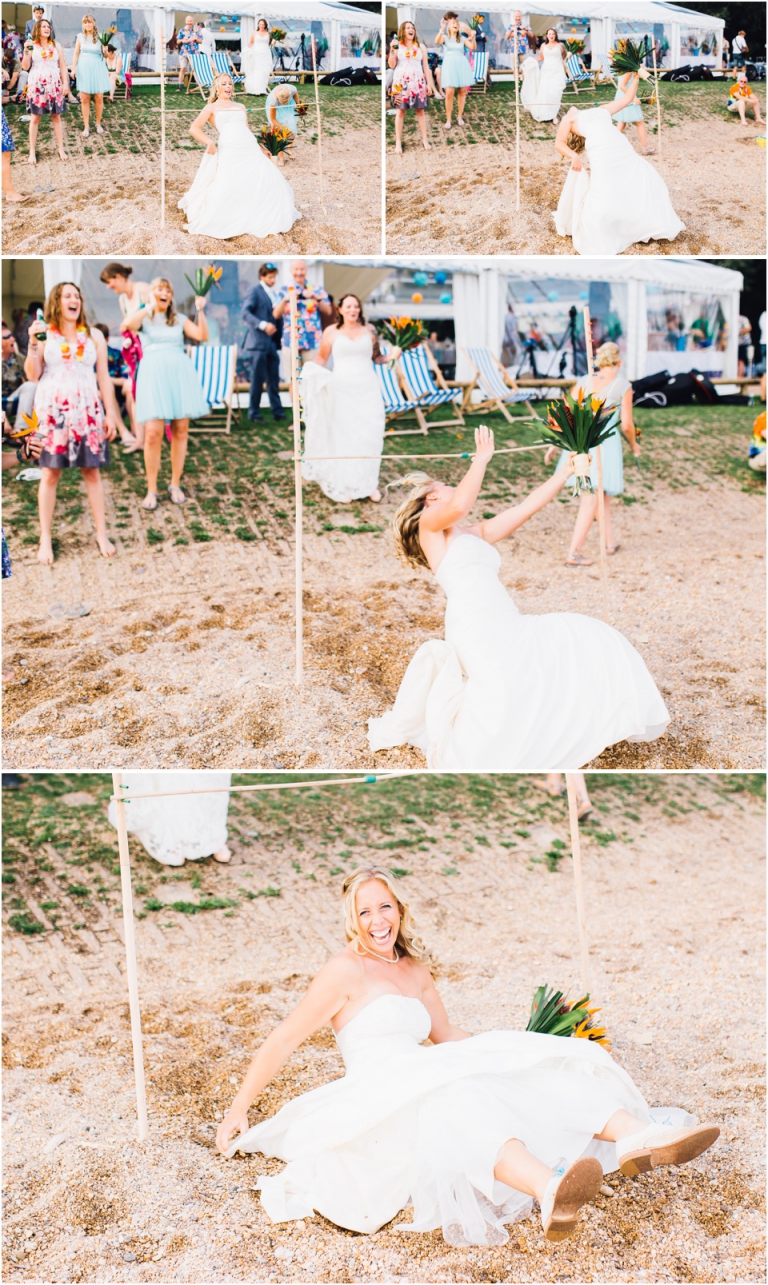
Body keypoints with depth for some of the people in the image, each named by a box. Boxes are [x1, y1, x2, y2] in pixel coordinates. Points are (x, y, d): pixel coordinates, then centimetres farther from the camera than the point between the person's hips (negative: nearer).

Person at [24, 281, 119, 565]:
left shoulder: (93, 335, 8)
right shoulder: (43, 333, 4)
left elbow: (104, 377, 7)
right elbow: (32, 376, -1)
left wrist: (111, 413, 2)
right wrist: (33, 344, -14)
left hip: (87, 411, 2)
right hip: (52, 411, -1)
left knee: (92, 471, 1)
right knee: (50, 473, -1)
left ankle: (102, 535, 8)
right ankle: (45, 539, 3)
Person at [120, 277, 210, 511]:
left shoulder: (179, 320, 20)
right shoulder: (144, 318, 13)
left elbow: (203, 336, 6)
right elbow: (127, 324, -10)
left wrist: (200, 310, 0)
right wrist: (149, 307, -5)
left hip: (180, 372, 3)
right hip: (153, 373, -3)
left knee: (180, 430, 0)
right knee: (153, 432, -13)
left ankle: (175, 485, 12)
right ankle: (151, 490, -5)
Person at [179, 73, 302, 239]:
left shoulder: (240, 107, 25)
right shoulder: (212, 108, 12)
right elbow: (194, 128, 2)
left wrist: (261, 150, 17)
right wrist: (209, 142, -15)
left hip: (251, 150, 4)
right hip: (229, 152, -4)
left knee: (269, 180, -6)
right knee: (226, 188, -14)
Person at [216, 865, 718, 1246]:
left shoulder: (417, 972, 20)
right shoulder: (347, 970, -1)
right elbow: (285, 1040, 0)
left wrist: (512, 1052, 28)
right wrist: (238, 1111, 2)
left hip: (427, 1091, 8)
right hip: (373, 1106, -7)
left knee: (528, 1070, -15)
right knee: (455, 1090, -39)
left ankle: (636, 1135, -42)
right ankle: (547, 1189, -69)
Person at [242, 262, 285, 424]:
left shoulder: (274, 293, 15)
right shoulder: (256, 291, -5)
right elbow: (245, 312, -16)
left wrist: (280, 337, 7)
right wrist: (263, 325, -27)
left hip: (272, 341, 6)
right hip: (258, 341, -6)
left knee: (273, 379, 7)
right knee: (258, 378, -2)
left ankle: (277, 411, 11)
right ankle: (254, 413, 5)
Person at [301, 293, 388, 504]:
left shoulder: (369, 330, 9)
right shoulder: (331, 332, 5)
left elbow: (377, 357, 17)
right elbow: (321, 358, 11)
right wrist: (308, 372, -6)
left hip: (367, 390, 1)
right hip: (341, 390, -1)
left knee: (369, 436, -5)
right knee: (342, 438, -2)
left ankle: (368, 484, 3)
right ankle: (345, 486, 5)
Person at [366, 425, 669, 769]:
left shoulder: (477, 535, 27)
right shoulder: (429, 527, 5)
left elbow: (526, 507, 23)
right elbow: (460, 505, -18)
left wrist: (566, 472, 18)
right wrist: (481, 460, -7)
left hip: (506, 628, 9)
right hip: (477, 629, -9)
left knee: (582, 639, 7)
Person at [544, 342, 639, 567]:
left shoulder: (584, 382, 8)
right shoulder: (623, 386, -2)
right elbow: (626, 425, -4)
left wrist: (555, 443, 9)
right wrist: (634, 445, 15)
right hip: (605, 442, -5)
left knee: (601, 493, 22)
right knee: (591, 500, -2)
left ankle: (610, 543, 31)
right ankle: (574, 553, -7)